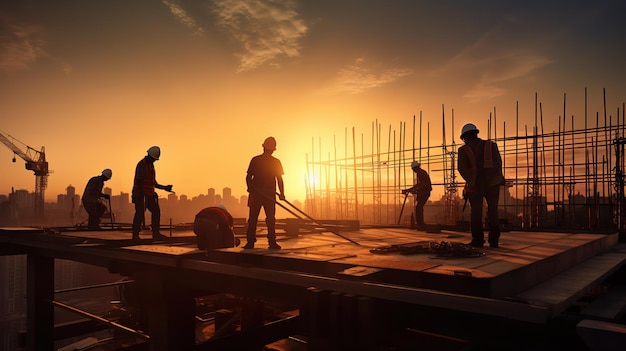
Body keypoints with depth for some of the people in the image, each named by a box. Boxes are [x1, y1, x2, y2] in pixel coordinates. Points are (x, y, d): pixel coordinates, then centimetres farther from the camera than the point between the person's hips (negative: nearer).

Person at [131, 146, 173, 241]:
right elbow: (139, 181, -17)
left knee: (156, 211, 4)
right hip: (141, 194, -9)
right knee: (140, 213, -8)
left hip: (149, 194, 9)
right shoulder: (142, 165, -9)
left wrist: (164, 187, 17)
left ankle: (156, 234, 6)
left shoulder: (151, 165, 19)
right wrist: (141, 194, -23)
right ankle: (135, 235, -2)